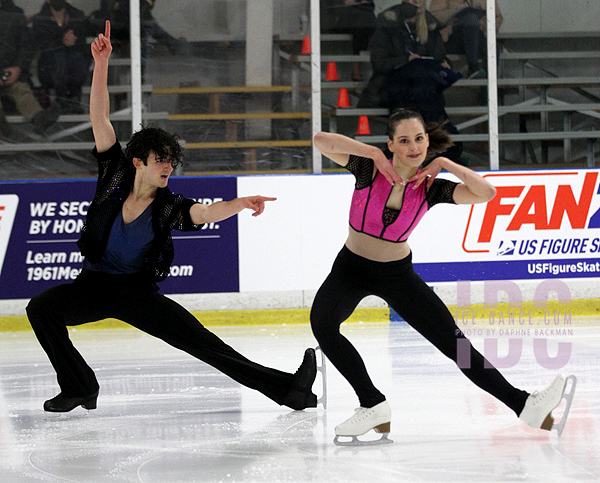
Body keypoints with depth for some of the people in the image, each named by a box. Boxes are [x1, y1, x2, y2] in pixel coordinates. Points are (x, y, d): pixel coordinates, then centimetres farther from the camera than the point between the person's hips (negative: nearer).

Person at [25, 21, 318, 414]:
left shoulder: (169, 207, -10)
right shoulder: (115, 175, -7)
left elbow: (207, 213, -30)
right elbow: (100, 117, -11)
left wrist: (242, 203, -50)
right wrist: (102, 63, -19)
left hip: (138, 292, -1)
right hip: (94, 284, 1)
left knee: (199, 340, -11)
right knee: (41, 307, -25)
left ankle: (285, 387, -14)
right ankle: (79, 387, -13)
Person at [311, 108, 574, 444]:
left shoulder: (429, 187, -10)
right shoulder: (370, 169, -15)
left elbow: (486, 193, -19)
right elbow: (322, 141, -28)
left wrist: (444, 163, -23)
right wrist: (374, 154, -30)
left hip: (398, 273, 1)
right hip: (352, 268, -1)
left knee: (452, 339, -2)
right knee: (322, 323, -31)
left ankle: (523, 404, 4)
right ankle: (374, 406, -24)